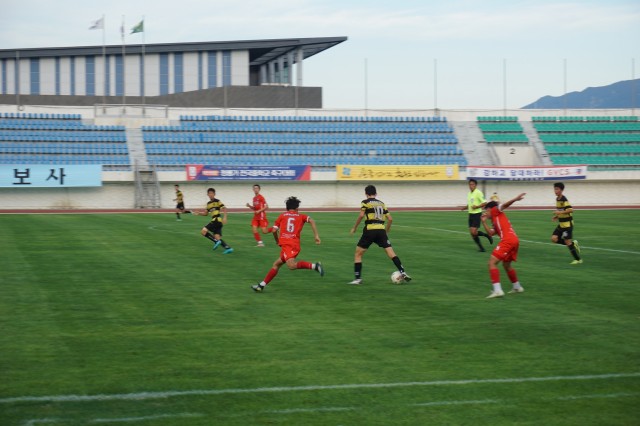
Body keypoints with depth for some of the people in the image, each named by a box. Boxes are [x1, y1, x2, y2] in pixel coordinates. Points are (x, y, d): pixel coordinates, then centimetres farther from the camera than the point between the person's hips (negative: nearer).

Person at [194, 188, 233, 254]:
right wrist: (199, 213, 8)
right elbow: (206, 213, 24)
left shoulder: (217, 201, -4)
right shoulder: (208, 203, 19)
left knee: (203, 231, -14)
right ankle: (228, 248, -7)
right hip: (214, 220, 8)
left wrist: (224, 217, -19)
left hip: (217, 220, -8)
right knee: (217, 237, -3)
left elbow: (224, 208, -10)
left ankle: (216, 241, -13)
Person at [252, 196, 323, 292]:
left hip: (286, 244, -5)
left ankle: (314, 266, -41)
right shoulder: (301, 216, 17)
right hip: (295, 245, 5)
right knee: (276, 264, 15)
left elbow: (274, 230, 9)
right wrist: (316, 236, -4)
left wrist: (277, 240, 29)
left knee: (291, 265, -27)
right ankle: (262, 285, 15)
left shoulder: (282, 216, 14)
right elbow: (311, 221, -1)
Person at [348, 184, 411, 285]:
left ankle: (358, 278, 2)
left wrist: (354, 228, 0)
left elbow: (361, 215, -11)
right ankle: (403, 273, -9)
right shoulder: (382, 203, 18)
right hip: (381, 230, 4)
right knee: (391, 253, 3)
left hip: (369, 230, -4)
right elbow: (390, 219, 15)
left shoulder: (365, 202, 4)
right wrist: (387, 230, 29)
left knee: (358, 254, 8)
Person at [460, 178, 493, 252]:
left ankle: (488, 236, 8)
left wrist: (477, 206, -25)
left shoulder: (478, 193, -11)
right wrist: (465, 207, 7)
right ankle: (480, 247, 11)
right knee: (472, 233, 2)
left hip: (477, 214, -8)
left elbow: (485, 203, -14)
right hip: (471, 214, 8)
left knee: (474, 232, -15)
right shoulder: (469, 193, 13)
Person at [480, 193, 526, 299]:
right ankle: (517, 287, 43)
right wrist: (484, 222, 18)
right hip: (514, 240, 9)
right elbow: (491, 233, 16)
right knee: (506, 265, 29)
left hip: (507, 240, -9)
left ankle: (497, 290, -21)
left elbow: (504, 205, -7)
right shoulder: (496, 221, 30)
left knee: (492, 262, -11)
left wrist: (515, 199, -24)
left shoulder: (495, 211, 11)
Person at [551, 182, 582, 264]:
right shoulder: (557, 199, 11)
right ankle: (573, 243, 14)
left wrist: (560, 212, -33)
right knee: (554, 238, -3)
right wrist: (557, 216, 11)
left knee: (567, 241, -8)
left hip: (567, 224, -9)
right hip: (561, 224, 9)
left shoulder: (564, 200, -18)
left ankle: (578, 259, 5)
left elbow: (570, 210, -29)